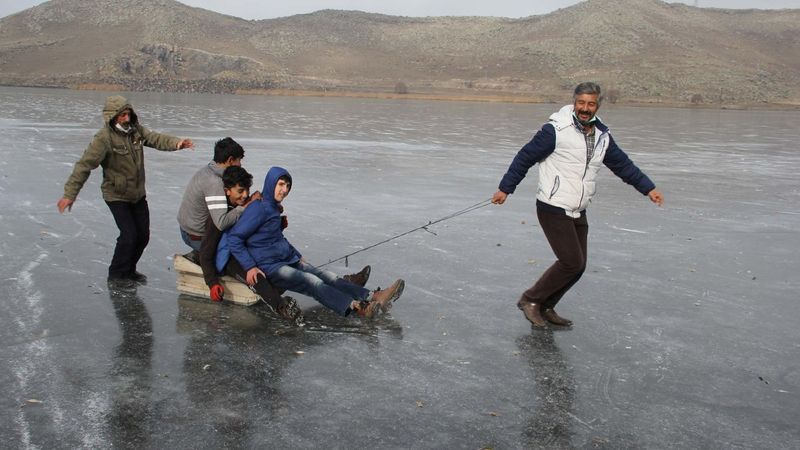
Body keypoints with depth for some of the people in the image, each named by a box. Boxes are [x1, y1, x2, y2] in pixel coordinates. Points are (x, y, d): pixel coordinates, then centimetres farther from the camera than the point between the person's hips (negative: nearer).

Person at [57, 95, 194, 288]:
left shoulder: (135, 129, -2)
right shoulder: (104, 138, -23)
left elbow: (155, 139, -6)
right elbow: (85, 165, -25)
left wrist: (176, 142, -28)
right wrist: (70, 193, -30)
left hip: (138, 194, 7)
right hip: (117, 197, -7)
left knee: (143, 235, 11)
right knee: (129, 235, -11)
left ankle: (129, 270, 32)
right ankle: (116, 274, 10)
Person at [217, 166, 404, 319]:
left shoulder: (274, 208, 17)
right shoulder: (259, 208, -12)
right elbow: (234, 238, -16)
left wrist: (297, 256, 20)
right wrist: (249, 267, -20)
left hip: (287, 260, 9)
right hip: (268, 268, -9)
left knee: (327, 276, -10)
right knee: (312, 281, -27)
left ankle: (373, 298, -25)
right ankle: (357, 307, -44)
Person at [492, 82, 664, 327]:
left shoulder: (602, 136, 7)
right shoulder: (556, 130, -15)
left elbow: (623, 164, 17)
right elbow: (525, 158, -9)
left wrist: (648, 188, 14)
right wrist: (505, 188, -7)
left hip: (578, 213, 8)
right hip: (554, 210, -8)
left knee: (577, 266, 9)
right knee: (572, 262, -11)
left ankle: (545, 308, 24)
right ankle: (530, 299, 6)